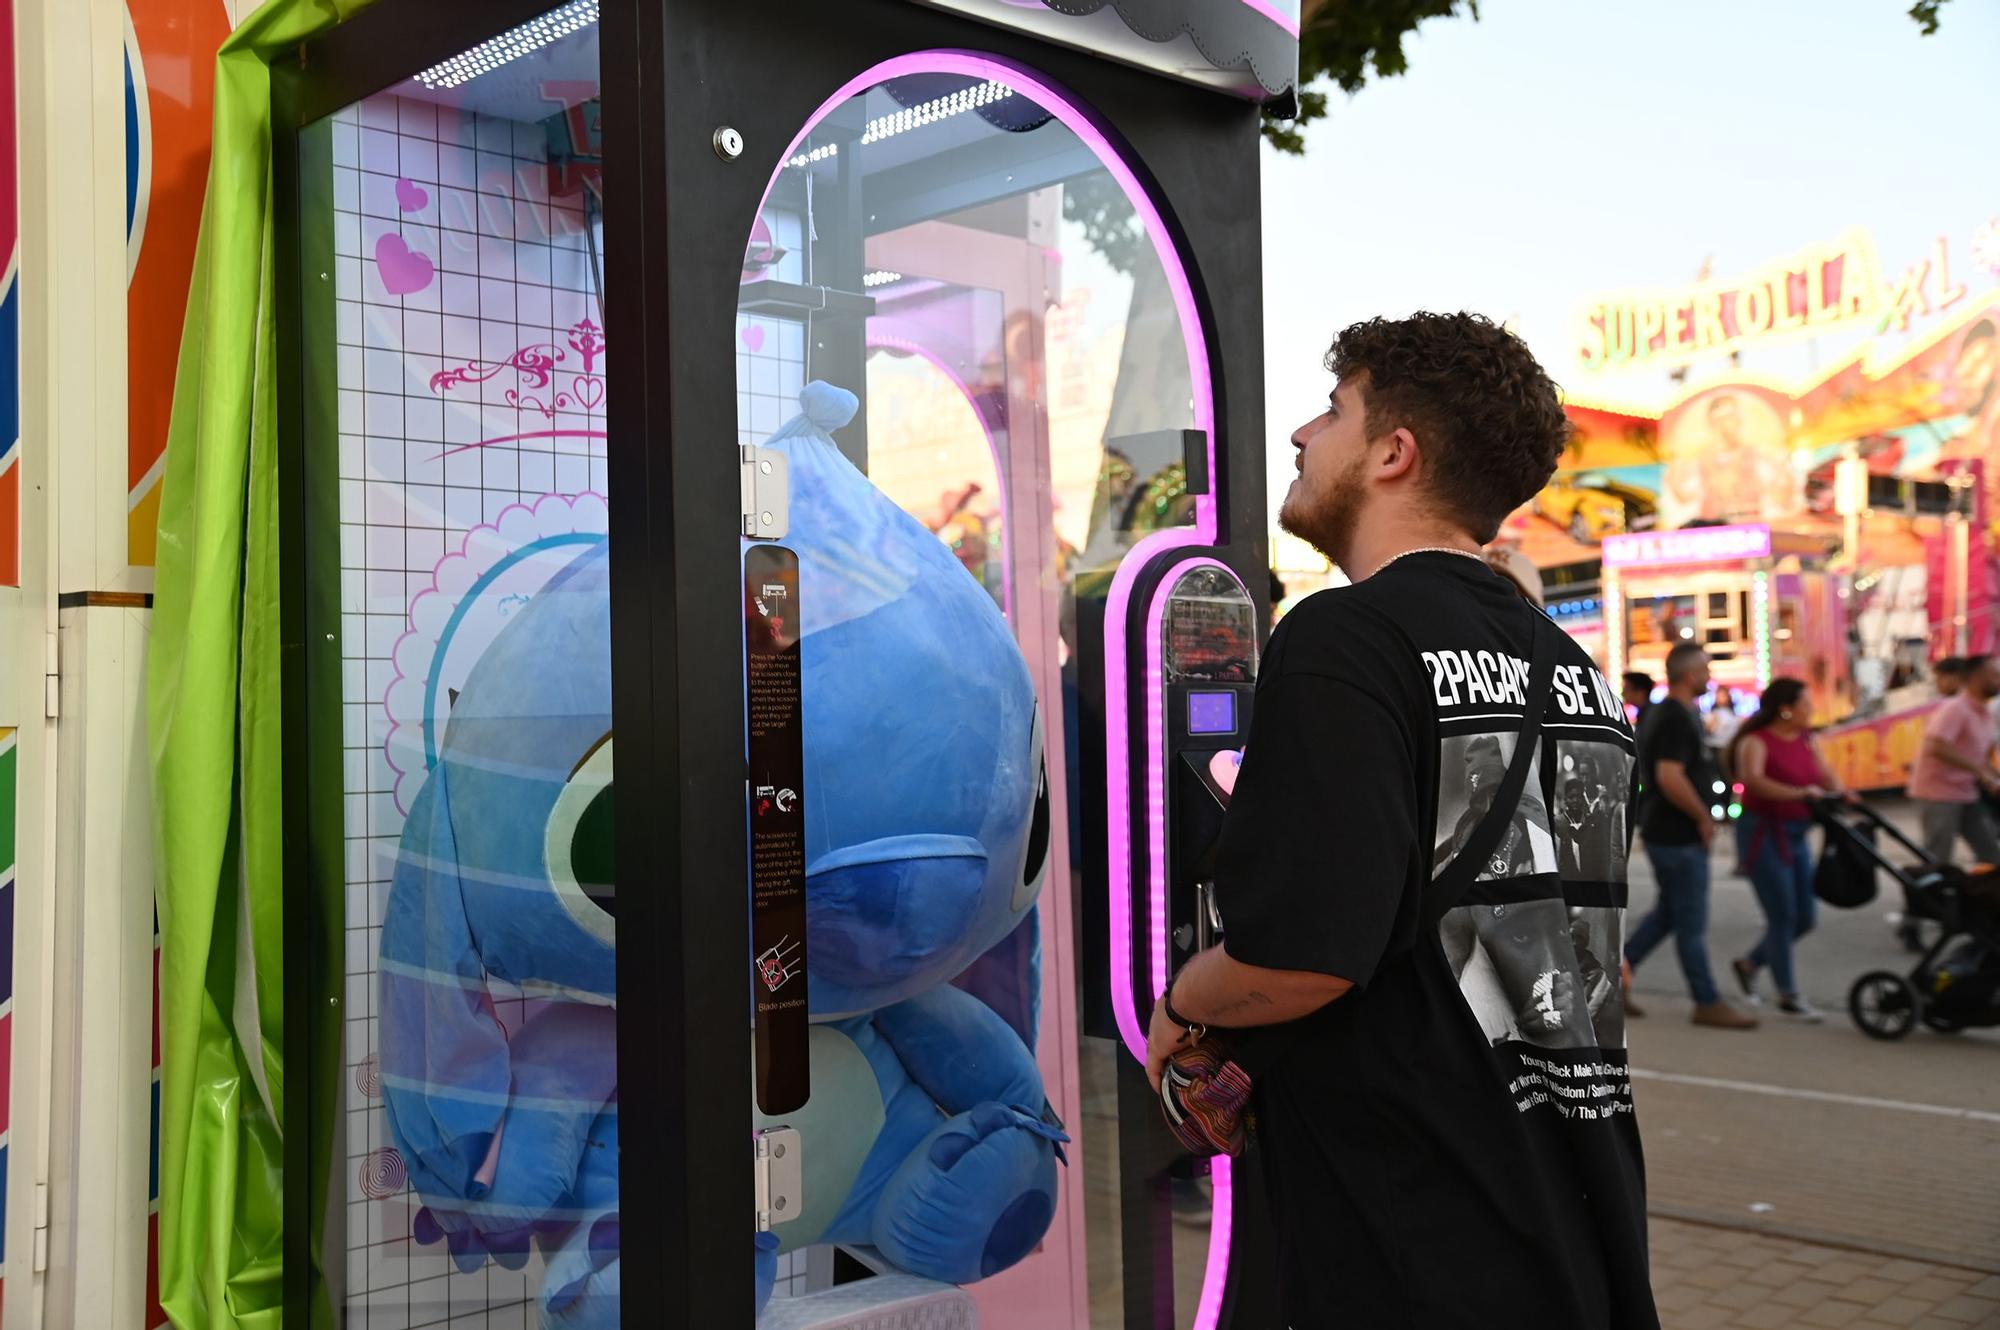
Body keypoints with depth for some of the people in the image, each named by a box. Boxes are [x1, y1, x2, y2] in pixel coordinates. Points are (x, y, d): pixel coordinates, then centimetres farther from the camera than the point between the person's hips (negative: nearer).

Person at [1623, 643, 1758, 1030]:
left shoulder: (1657, 714, 12)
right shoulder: (1677, 719, -20)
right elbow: (1670, 778, -30)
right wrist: (1703, 817, -18)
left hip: (1661, 828, 10)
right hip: (1678, 836, -10)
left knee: (1668, 912, 18)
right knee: (1692, 922, 0)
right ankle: (1707, 1004, 8)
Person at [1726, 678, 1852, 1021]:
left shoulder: (1806, 740, 10)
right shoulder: (1756, 742, -13)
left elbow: (1825, 773, -2)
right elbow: (1752, 779, -31)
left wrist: (1839, 792, -24)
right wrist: (1799, 793, -42)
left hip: (1797, 835, 8)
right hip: (1763, 834, -8)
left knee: (1804, 918, 9)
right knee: (1783, 917, -4)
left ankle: (1749, 964, 30)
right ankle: (1788, 995, 9)